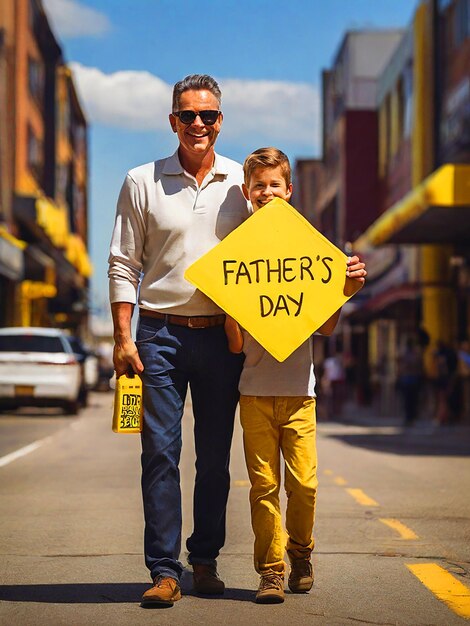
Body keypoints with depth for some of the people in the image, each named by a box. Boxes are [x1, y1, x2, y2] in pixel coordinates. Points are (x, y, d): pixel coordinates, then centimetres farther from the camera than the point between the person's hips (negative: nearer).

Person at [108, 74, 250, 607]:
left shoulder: (242, 183, 7)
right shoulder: (142, 183, 4)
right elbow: (123, 264, 4)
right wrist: (123, 338, -4)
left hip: (222, 336, 1)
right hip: (160, 332, -1)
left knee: (215, 456, 7)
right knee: (160, 451, -4)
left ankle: (204, 559, 19)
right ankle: (164, 570, 0)